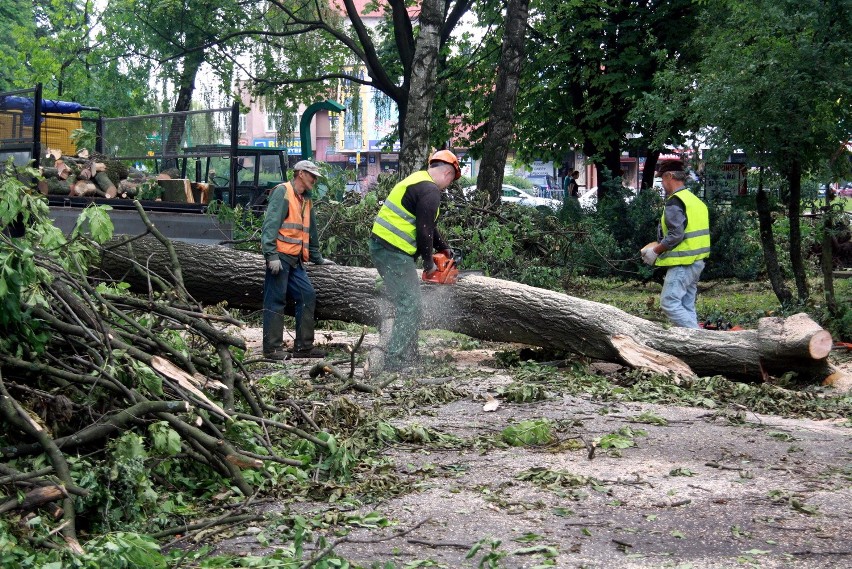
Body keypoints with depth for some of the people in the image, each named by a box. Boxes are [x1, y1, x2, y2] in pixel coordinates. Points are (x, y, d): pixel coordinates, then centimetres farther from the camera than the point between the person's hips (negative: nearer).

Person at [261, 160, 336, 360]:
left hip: (296, 260, 9)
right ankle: (272, 348, -2)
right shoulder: (282, 192, -6)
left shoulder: (306, 200, 21)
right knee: (276, 300, -6)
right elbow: (270, 224, -16)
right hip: (280, 257, -9)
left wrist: (317, 258, 31)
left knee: (308, 296, 4)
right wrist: (271, 255, -23)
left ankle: (303, 346, 9)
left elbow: (311, 232, 30)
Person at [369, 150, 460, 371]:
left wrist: (444, 248, 28)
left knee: (408, 306, 18)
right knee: (410, 309, -8)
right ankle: (395, 361, -9)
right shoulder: (430, 191, -13)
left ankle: (409, 357, 23)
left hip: (382, 245, 10)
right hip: (394, 252, -10)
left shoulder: (418, 180, 19)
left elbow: (426, 225, 27)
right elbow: (424, 230, -15)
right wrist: (428, 263, -3)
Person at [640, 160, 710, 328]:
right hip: (697, 262, 10)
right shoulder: (695, 200, 16)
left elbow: (676, 235, -22)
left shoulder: (675, 202, -14)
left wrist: (655, 251, -9)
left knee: (669, 303, -9)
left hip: (682, 263, -10)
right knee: (687, 306, 12)